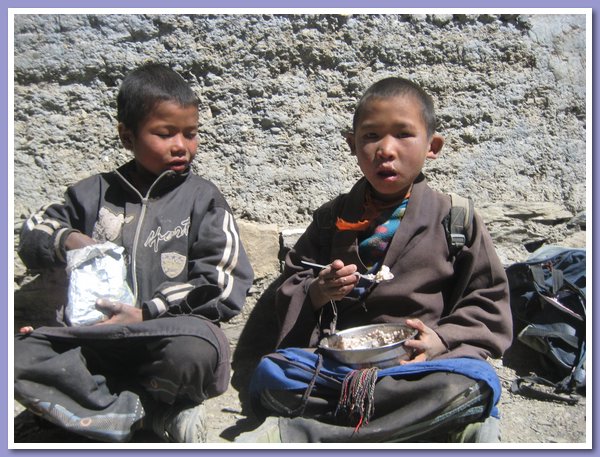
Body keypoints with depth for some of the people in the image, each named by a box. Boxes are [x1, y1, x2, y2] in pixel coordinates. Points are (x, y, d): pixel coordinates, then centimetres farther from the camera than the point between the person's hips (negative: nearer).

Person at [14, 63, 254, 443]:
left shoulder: (202, 199, 3)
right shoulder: (96, 193, 12)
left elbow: (224, 282, -6)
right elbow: (33, 235, 21)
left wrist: (147, 313, -13)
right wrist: (68, 240, -4)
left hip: (172, 331, -3)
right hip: (96, 337, 4)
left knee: (196, 349, -36)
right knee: (20, 357, -18)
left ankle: (104, 402, -7)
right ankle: (155, 413, -19)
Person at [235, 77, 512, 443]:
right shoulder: (333, 218, 10)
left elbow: (488, 306, 5)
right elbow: (291, 285, 15)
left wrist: (442, 340, -13)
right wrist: (316, 293, -8)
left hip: (415, 362, 0)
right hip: (338, 358, 1)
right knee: (269, 374, -24)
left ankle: (294, 433, -24)